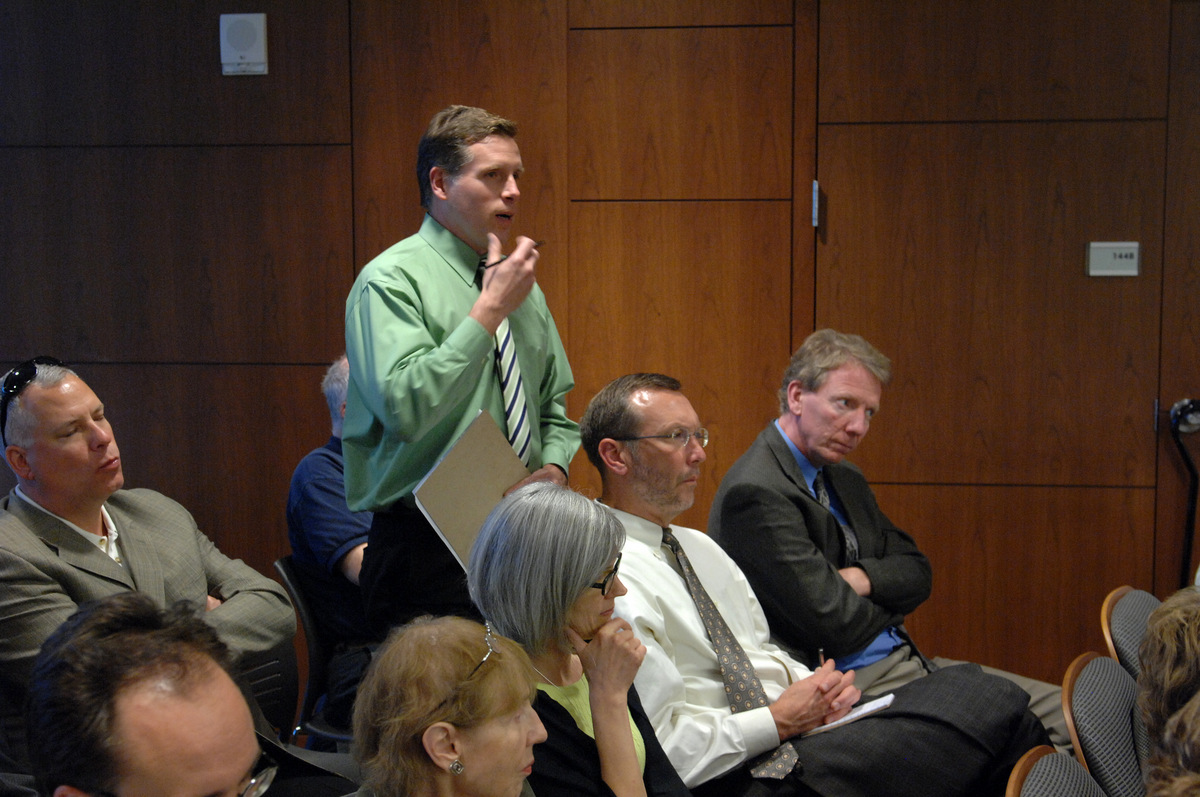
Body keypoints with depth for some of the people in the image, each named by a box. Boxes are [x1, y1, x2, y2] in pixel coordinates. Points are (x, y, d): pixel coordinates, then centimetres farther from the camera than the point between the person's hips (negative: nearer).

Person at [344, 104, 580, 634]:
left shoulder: (521, 285, 14)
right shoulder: (391, 280, -8)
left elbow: (554, 406, 23)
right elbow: (406, 407, -23)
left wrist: (554, 468, 1)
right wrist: (491, 309, -17)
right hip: (429, 550, -6)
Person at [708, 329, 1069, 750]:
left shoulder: (845, 479, 16)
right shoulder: (755, 493, -17)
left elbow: (918, 573, 14)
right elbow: (836, 627, -20)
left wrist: (863, 579, -9)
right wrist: (889, 595, 2)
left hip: (906, 661, 10)